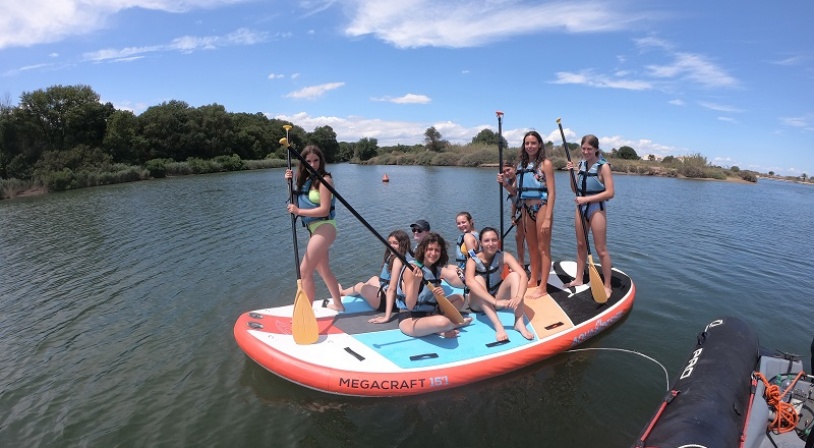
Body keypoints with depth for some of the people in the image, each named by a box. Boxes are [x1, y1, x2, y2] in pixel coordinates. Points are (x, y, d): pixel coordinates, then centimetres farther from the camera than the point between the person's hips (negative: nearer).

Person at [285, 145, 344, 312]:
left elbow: (324, 210, -21)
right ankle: (337, 304, 33)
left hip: (324, 228, -9)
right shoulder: (306, 179, 9)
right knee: (324, 269, 19)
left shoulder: (325, 179, -15)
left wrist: (299, 211, -21)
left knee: (305, 270, -9)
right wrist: (290, 182, -2)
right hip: (315, 229, 9)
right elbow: (297, 200, 9)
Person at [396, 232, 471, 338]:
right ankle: (457, 322, 1)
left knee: (459, 298, 11)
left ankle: (438, 328, -7)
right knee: (442, 322, -35)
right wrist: (416, 281, -33)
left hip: (428, 313, 8)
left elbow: (433, 299, 9)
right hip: (409, 319, -8)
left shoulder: (436, 269, 4)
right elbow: (410, 305, -20)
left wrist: (440, 294, -14)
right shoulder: (412, 268, -17)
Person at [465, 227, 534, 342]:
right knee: (478, 279, -32)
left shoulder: (504, 256, -14)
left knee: (514, 275, -22)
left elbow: (523, 276, -27)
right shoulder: (473, 261, -21)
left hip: (498, 298, 2)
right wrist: (495, 302, -52)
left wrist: (518, 297, -46)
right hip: (478, 303, -2)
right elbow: (470, 282, -41)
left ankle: (519, 322, -30)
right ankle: (498, 326, -42)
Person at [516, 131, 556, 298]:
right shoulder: (522, 164, 11)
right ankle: (533, 280, 31)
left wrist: (548, 218, -18)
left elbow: (551, 193, -13)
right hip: (527, 209, 7)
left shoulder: (545, 163, -7)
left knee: (543, 248, 1)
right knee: (532, 247, 16)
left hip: (541, 207, -6)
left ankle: (542, 287, 8)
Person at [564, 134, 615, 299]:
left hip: (596, 209, -6)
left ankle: (607, 286, 10)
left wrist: (586, 199, -22)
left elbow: (610, 193, -19)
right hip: (581, 208, 7)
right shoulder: (582, 164, 6)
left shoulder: (603, 166, -13)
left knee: (601, 250, -1)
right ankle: (578, 279, 27)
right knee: (581, 244, 15)